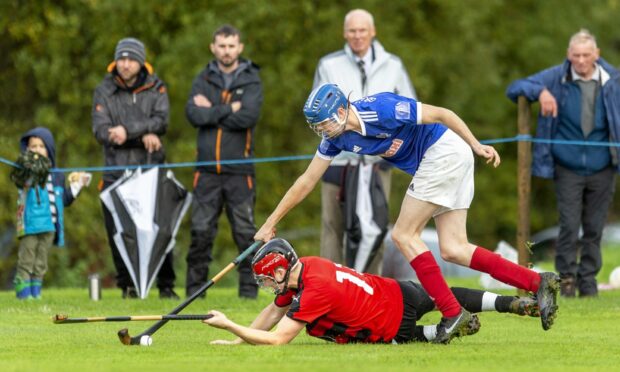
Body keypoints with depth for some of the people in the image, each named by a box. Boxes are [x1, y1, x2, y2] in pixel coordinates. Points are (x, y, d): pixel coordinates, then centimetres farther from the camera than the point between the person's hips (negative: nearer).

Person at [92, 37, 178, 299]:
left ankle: (166, 286, 6)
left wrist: (128, 130, -21)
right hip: (116, 173, 1)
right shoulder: (104, 91, 6)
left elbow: (161, 121, -10)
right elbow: (100, 131, -6)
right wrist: (143, 135, -17)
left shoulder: (155, 88, 7)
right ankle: (127, 285, 10)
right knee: (119, 233, -1)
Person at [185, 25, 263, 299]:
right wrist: (228, 110, -11)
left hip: (239, 170, -2)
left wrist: (212, 111, -7)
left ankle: (249, 288, 7)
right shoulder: (204, 80, 10)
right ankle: (194, 290, 6)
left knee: (245, 233, 0)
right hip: (207, 171, 2)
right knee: (200, 232, 0)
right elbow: (193, 114, -6)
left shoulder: (251, 81, 4)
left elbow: (248, 116, -13)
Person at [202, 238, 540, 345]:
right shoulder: (305, 266, -5)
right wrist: (238, 340, 3)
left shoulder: (314, 292, -30)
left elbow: (276, 339, -30)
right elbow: (274, 311, 9)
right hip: (398, 291, 7)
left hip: (393, 328, -7)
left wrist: (228, 325, -28)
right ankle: (514, 303, 28)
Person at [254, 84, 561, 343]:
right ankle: (539, 282, 1)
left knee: (404, 235, -9)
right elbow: (307, 181, 7)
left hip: (444, 152, -9)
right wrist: (270, 223, 6)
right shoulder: (337, 137, 0)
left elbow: (441, 114, -18)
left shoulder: (380, 110, -25)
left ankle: (452, 312, -6)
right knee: (452, 250, 3)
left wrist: (477, 145, -18)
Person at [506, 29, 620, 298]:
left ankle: (588, 280, 17)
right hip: (568, 168, -2)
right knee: (569, 225, -7)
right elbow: (514, 88, -1)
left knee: (594, 228, 6)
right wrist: (540, 91, -21)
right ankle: (566, 276, 8)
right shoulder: (557, 78, -5)